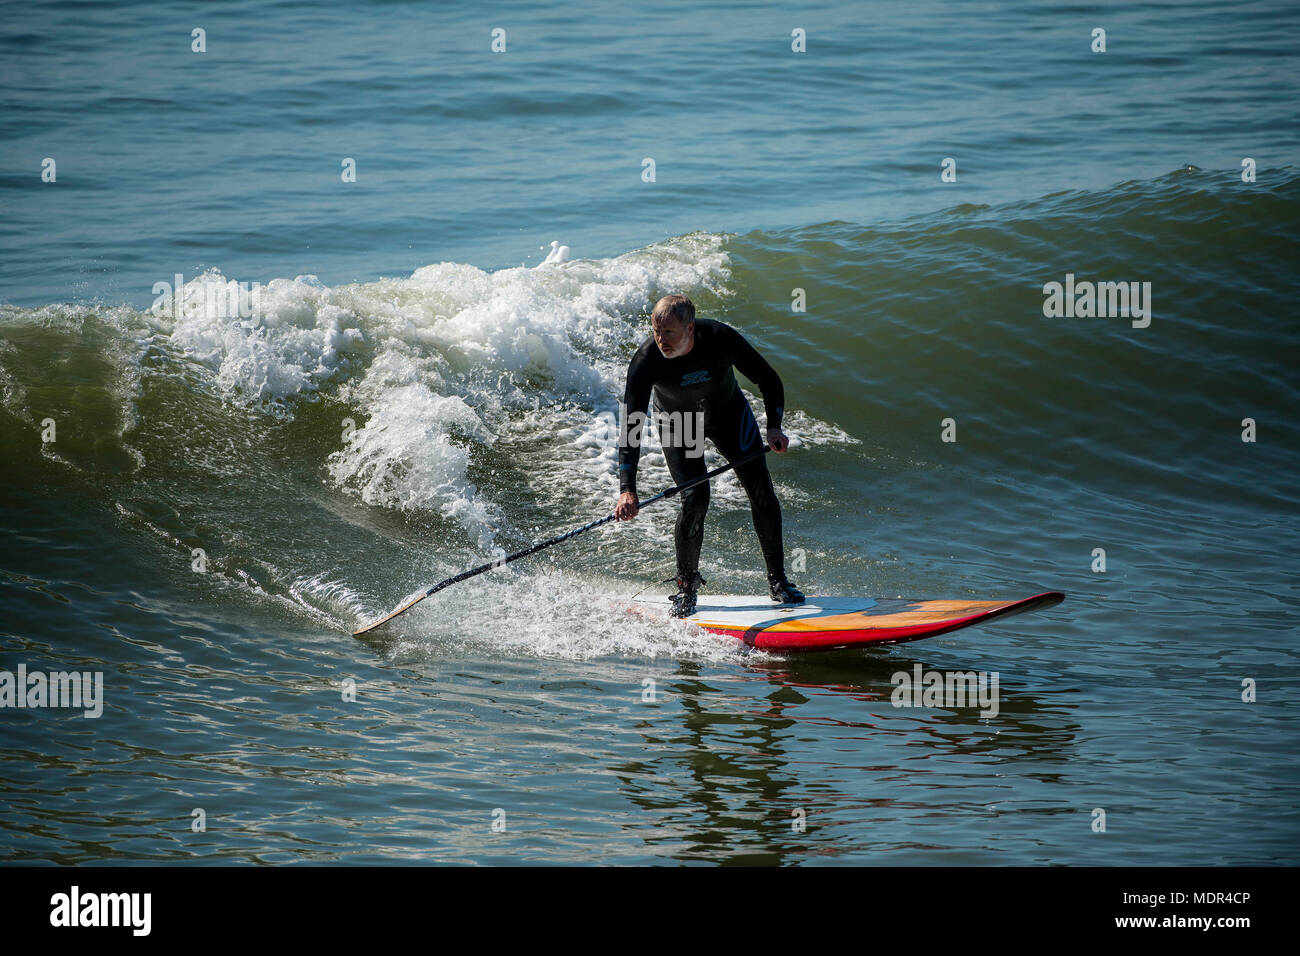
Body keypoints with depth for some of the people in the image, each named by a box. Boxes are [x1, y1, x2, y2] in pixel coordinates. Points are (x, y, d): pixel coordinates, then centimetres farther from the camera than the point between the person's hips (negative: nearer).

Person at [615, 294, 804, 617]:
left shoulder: (721, 339, -32)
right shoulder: (646, 361, -34)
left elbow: (769, 381, -16)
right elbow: (631, 427, -35)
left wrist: (774, 427, -29)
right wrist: (627, 490, -44)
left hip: (729, 412, 1)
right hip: (678, 424, -1)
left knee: (761, 492, -4)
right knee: (695, 499, -17)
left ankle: (777, 580, 9)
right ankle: (686, 584, 2)